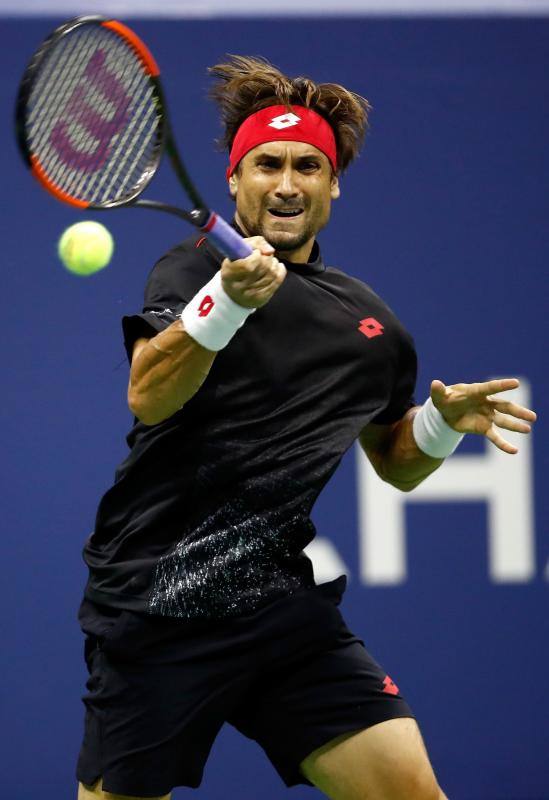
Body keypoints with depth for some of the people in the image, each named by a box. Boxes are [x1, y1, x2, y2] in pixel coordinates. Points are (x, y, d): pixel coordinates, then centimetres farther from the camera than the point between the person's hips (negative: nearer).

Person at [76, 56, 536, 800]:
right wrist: (227, 300, -38)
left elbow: (394, 463, 27)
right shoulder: (192, 269, -3)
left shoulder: (367, 321, 13)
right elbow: (148, 398, -21)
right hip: (157, 604, -4)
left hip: (290, 609, 4)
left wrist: (444, 421, 5)